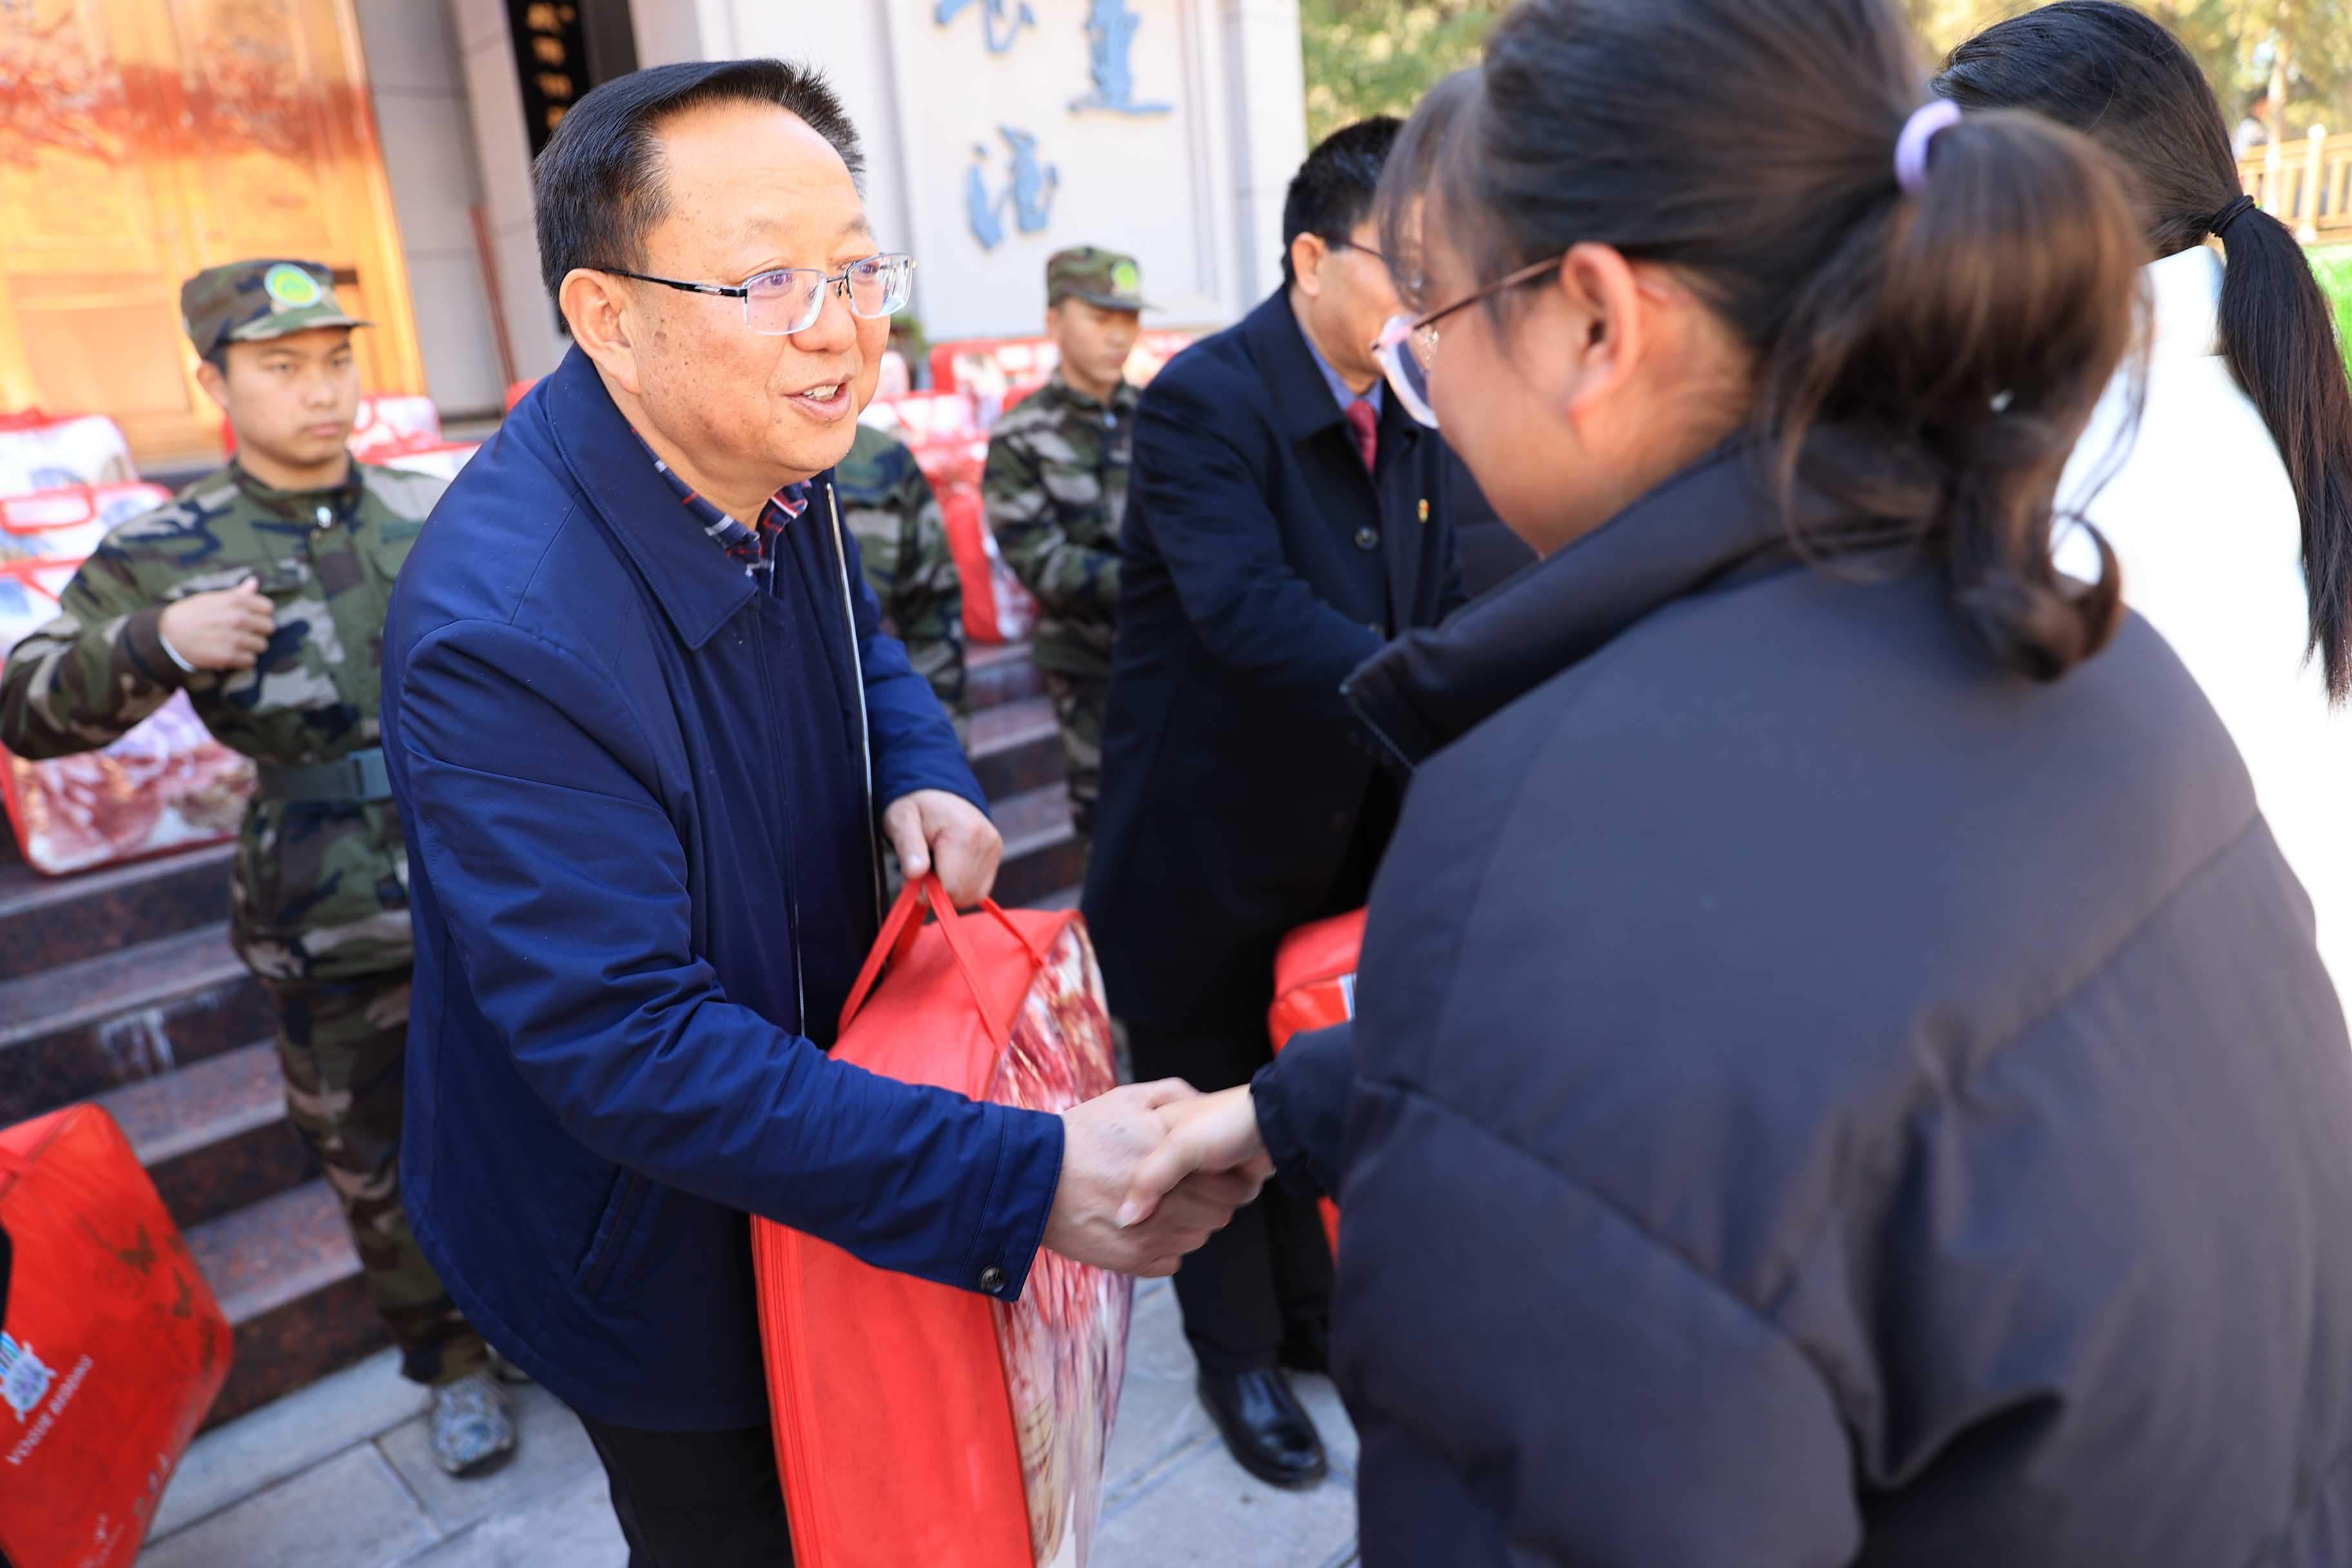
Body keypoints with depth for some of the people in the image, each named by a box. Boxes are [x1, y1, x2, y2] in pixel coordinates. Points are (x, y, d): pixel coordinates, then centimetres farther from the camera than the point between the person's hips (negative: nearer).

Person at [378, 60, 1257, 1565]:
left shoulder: (775, 462, -9)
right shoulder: (502, 633, -36)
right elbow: (628, 1047, -35)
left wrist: (927, 778, -12)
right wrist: (1028, 1179, -39)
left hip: (812, 1112, 7)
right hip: (646, 1241, -7)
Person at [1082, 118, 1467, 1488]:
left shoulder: (1412, 411, 1)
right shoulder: (1205, 398, -22)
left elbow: (1439, 607, 2)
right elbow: (1252, 610, -36)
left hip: (1350, 825, 6)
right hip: (1212, 836, -6)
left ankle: (1316, 1311, 47)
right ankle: (1238, 1351, 39)